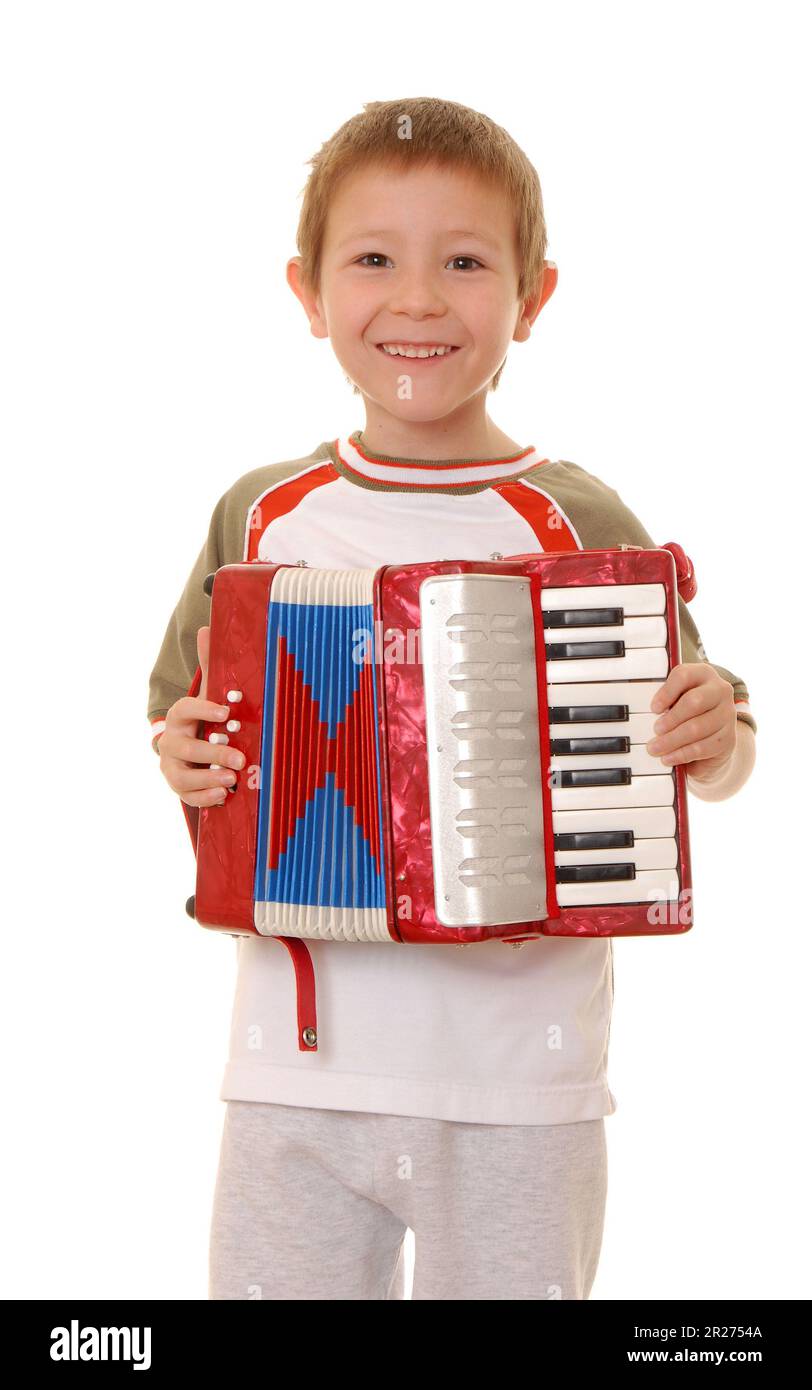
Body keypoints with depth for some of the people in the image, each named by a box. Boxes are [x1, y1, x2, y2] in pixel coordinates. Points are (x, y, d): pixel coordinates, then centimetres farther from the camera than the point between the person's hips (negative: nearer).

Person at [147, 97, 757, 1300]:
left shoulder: (579, 524, -4)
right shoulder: (263, 518, 3)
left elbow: (713, 758, 3)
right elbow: (179, 713, 15)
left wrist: (713, 738, -19)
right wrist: (181, 753, -7)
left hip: (520, 1078, -2)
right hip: (296, 1064, 2)